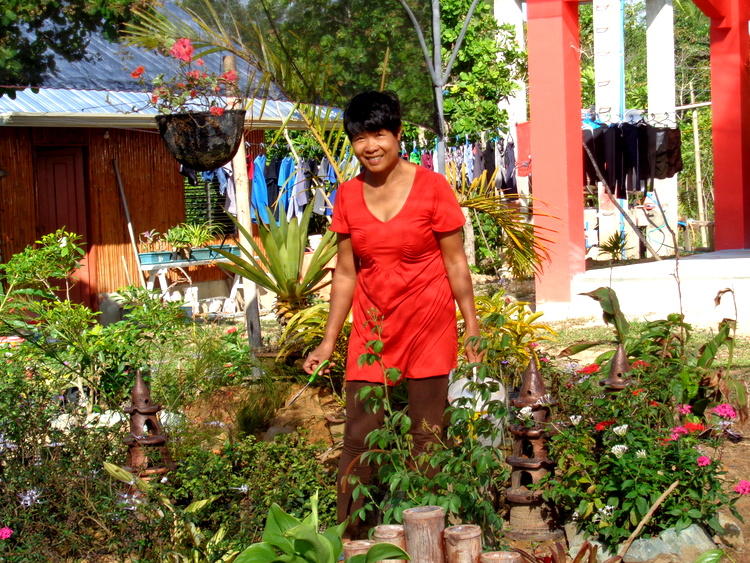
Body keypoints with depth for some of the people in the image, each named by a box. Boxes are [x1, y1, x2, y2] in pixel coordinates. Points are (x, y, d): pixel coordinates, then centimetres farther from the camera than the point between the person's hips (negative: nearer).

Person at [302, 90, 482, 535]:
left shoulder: (432, 188, -6)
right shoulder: (348, 196, 4)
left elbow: (456, 263, -2)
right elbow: (346, 273, 9)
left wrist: (473, 328, -4)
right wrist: (329, 342, 8)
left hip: (429, 326, -3)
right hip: (371, 328, 3)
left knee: (428, 435, 2)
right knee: (359, 435, 0)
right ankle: (348, 537, 8)